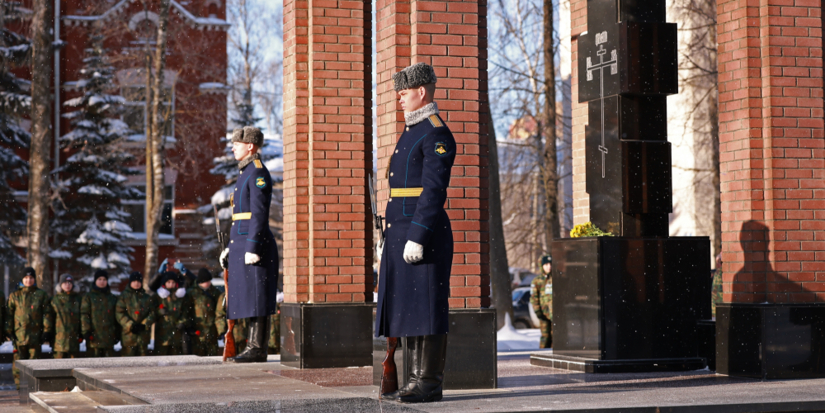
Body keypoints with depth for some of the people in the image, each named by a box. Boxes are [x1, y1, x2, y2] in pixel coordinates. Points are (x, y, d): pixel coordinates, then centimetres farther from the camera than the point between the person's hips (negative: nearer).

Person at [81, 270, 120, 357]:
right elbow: (84, 315, -3)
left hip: (109, 336, 4)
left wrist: (117, 333, 12)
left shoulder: (112, 298, 16)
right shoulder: (88, 297, 5)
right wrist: (86, 331, -13)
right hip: (94, 336, -4)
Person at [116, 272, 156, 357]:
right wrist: (130, 325, -15)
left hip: (143, 333, 3)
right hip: (128, 334, -3)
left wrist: (144, 325, -12)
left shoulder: (147, 298, 10)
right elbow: (119, 313, -6)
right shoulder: (124, 296, 2)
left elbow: (152, 313, 4)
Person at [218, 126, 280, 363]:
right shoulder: (246, 173, 20)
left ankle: (257, 350, -7)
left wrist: (252, 248, -21)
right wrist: (231, 248, 23)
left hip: (254, 243, -10)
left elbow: (259, 214, -17)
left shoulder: (258, 173, -11)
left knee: (255, 298, -8)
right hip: (243, 243, 10)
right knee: (249, 299, 9)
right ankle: (253, 348, 11)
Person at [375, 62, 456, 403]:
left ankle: (429, 384, -2)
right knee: (409, 308, 10)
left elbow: (434, 190, -19)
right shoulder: (411, 132, 20)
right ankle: (417, 380, 15)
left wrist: (417, 237, -23)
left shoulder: (436, 134, -11)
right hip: (402, 234, 10)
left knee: (426, 308, -6)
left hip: (424, 234, -10)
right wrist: (388, 237, 21)